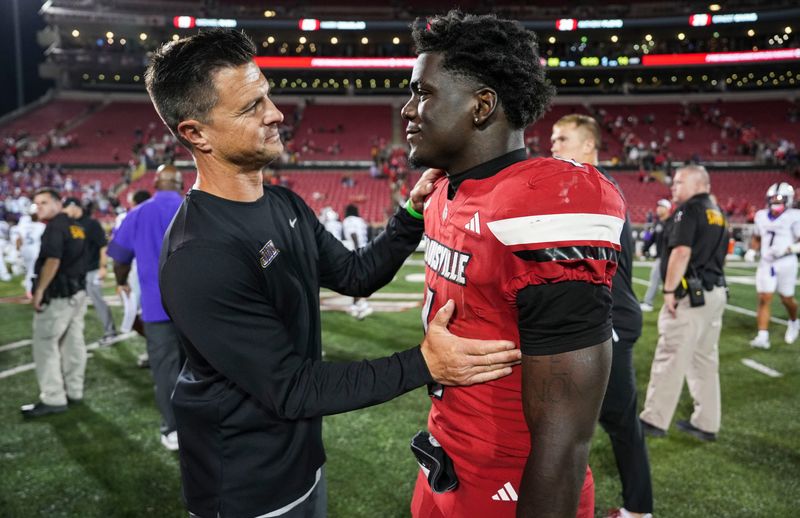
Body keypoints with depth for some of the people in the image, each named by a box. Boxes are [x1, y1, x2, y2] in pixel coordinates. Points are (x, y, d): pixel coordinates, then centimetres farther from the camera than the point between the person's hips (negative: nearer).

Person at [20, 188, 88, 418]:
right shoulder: (76, 226, 14)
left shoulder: (54, 226, -13)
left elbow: (53, 261, -23)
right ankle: (74, 392, 20)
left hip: (58, 294, -9)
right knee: (73, 343, 12)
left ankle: (53, 399, -1)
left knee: (45, 344, -3)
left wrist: (39, 291, -18)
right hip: (78, 291, 9)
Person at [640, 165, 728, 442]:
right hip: (715, 292, 9)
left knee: (670, 359, -2)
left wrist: (669, 290, -16)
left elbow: (681, 252, -20)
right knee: (706, 359, 13)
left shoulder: (689, 209, -10)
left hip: (690, 294, -9)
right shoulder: (717, 212, 18)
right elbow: (717, 254, 20)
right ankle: (706, 423, 19)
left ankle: (654, 420, 5)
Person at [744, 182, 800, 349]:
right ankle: (763, 336, -3)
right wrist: (752, 250, 5)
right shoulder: (762, 216, 6)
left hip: (786, 263, -3)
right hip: (766, 263, 3)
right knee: (764, 299, -4)